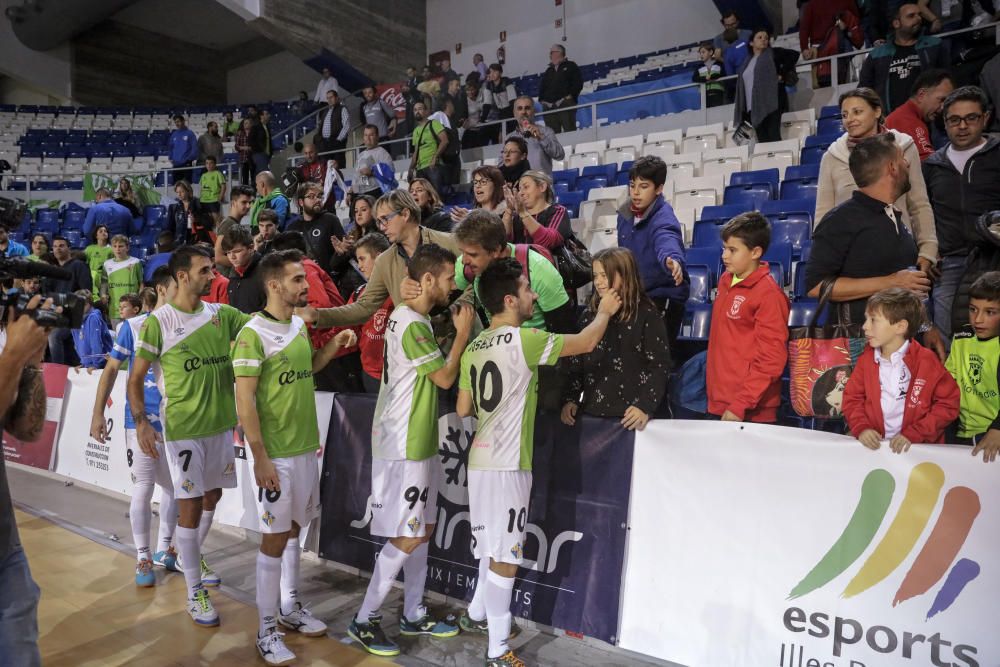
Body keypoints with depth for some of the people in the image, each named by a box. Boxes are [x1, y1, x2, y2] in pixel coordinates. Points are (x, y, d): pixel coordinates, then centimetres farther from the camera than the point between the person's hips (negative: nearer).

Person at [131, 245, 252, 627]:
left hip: (221, 423, 5)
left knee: (212, 497, 18)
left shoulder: (222, 314, 3)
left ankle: (190, 557, 43)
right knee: (190, 506, -1)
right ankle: (194, 592, 12)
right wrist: (140, 421, -15)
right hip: (183, 427, -5)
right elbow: (136, 378, -5)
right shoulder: (158, 322, -9)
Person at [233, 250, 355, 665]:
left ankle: (290, 608, 33)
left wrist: (331, 349, 5)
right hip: (276, 454, -7)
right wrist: (260, 458, -19)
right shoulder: (253, 334, -16)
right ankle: (266, 630, 17)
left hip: (305, 448, 7)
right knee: (274, 538, 2)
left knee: (294, 529, 18)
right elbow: (245, 401, -18)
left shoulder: (300, 325, 7)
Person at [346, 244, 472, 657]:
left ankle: (413, 614, 25)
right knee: (408, 536, -2)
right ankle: (365, 620, 12)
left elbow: (435, 372, 15)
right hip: (403, 446, -10)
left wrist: (458, 332, 7)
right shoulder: (412, 325, -20)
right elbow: (445, 378, -16)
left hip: (416, 442, 10)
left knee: (423, 529, 14)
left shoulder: (411, 318, 12)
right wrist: (463, 332, -6)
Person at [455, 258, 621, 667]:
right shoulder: (522, 340, -15)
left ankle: (478, 613, 40)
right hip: (506, 463, -8)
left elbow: (463, 410, 13)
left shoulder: (475, 347, 9)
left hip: (482, 458, 9)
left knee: (493, 546, 24)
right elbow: (586, 343, -10)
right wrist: (605, 311, 8)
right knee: (505, 554, 0)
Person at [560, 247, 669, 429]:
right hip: (591, 412, 4)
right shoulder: (589, 315, 8)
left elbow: (659, 365, -8)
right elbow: (574, 363, 11)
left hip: (630, 416, -4)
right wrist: (570, 399, 1)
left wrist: (645, 406, -17)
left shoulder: (647, 315, -5)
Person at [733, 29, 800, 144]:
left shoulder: (773, 53, 10)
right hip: (753, 107, 4)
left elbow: (794, 55, 1)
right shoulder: (748, 62, 23)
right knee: (762, 140, -2)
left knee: (773, 137, -13)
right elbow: (742, 86, 24)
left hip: (771, 102, -4)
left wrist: (782, 75, -4)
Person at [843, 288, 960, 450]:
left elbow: (948, 403, -2)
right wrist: (861, 428, -7)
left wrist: (913, 434, -9)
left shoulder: (926, 360, -3)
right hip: (874, 443, 2)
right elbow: (853, 397, 10)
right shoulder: (866, 359, 6)